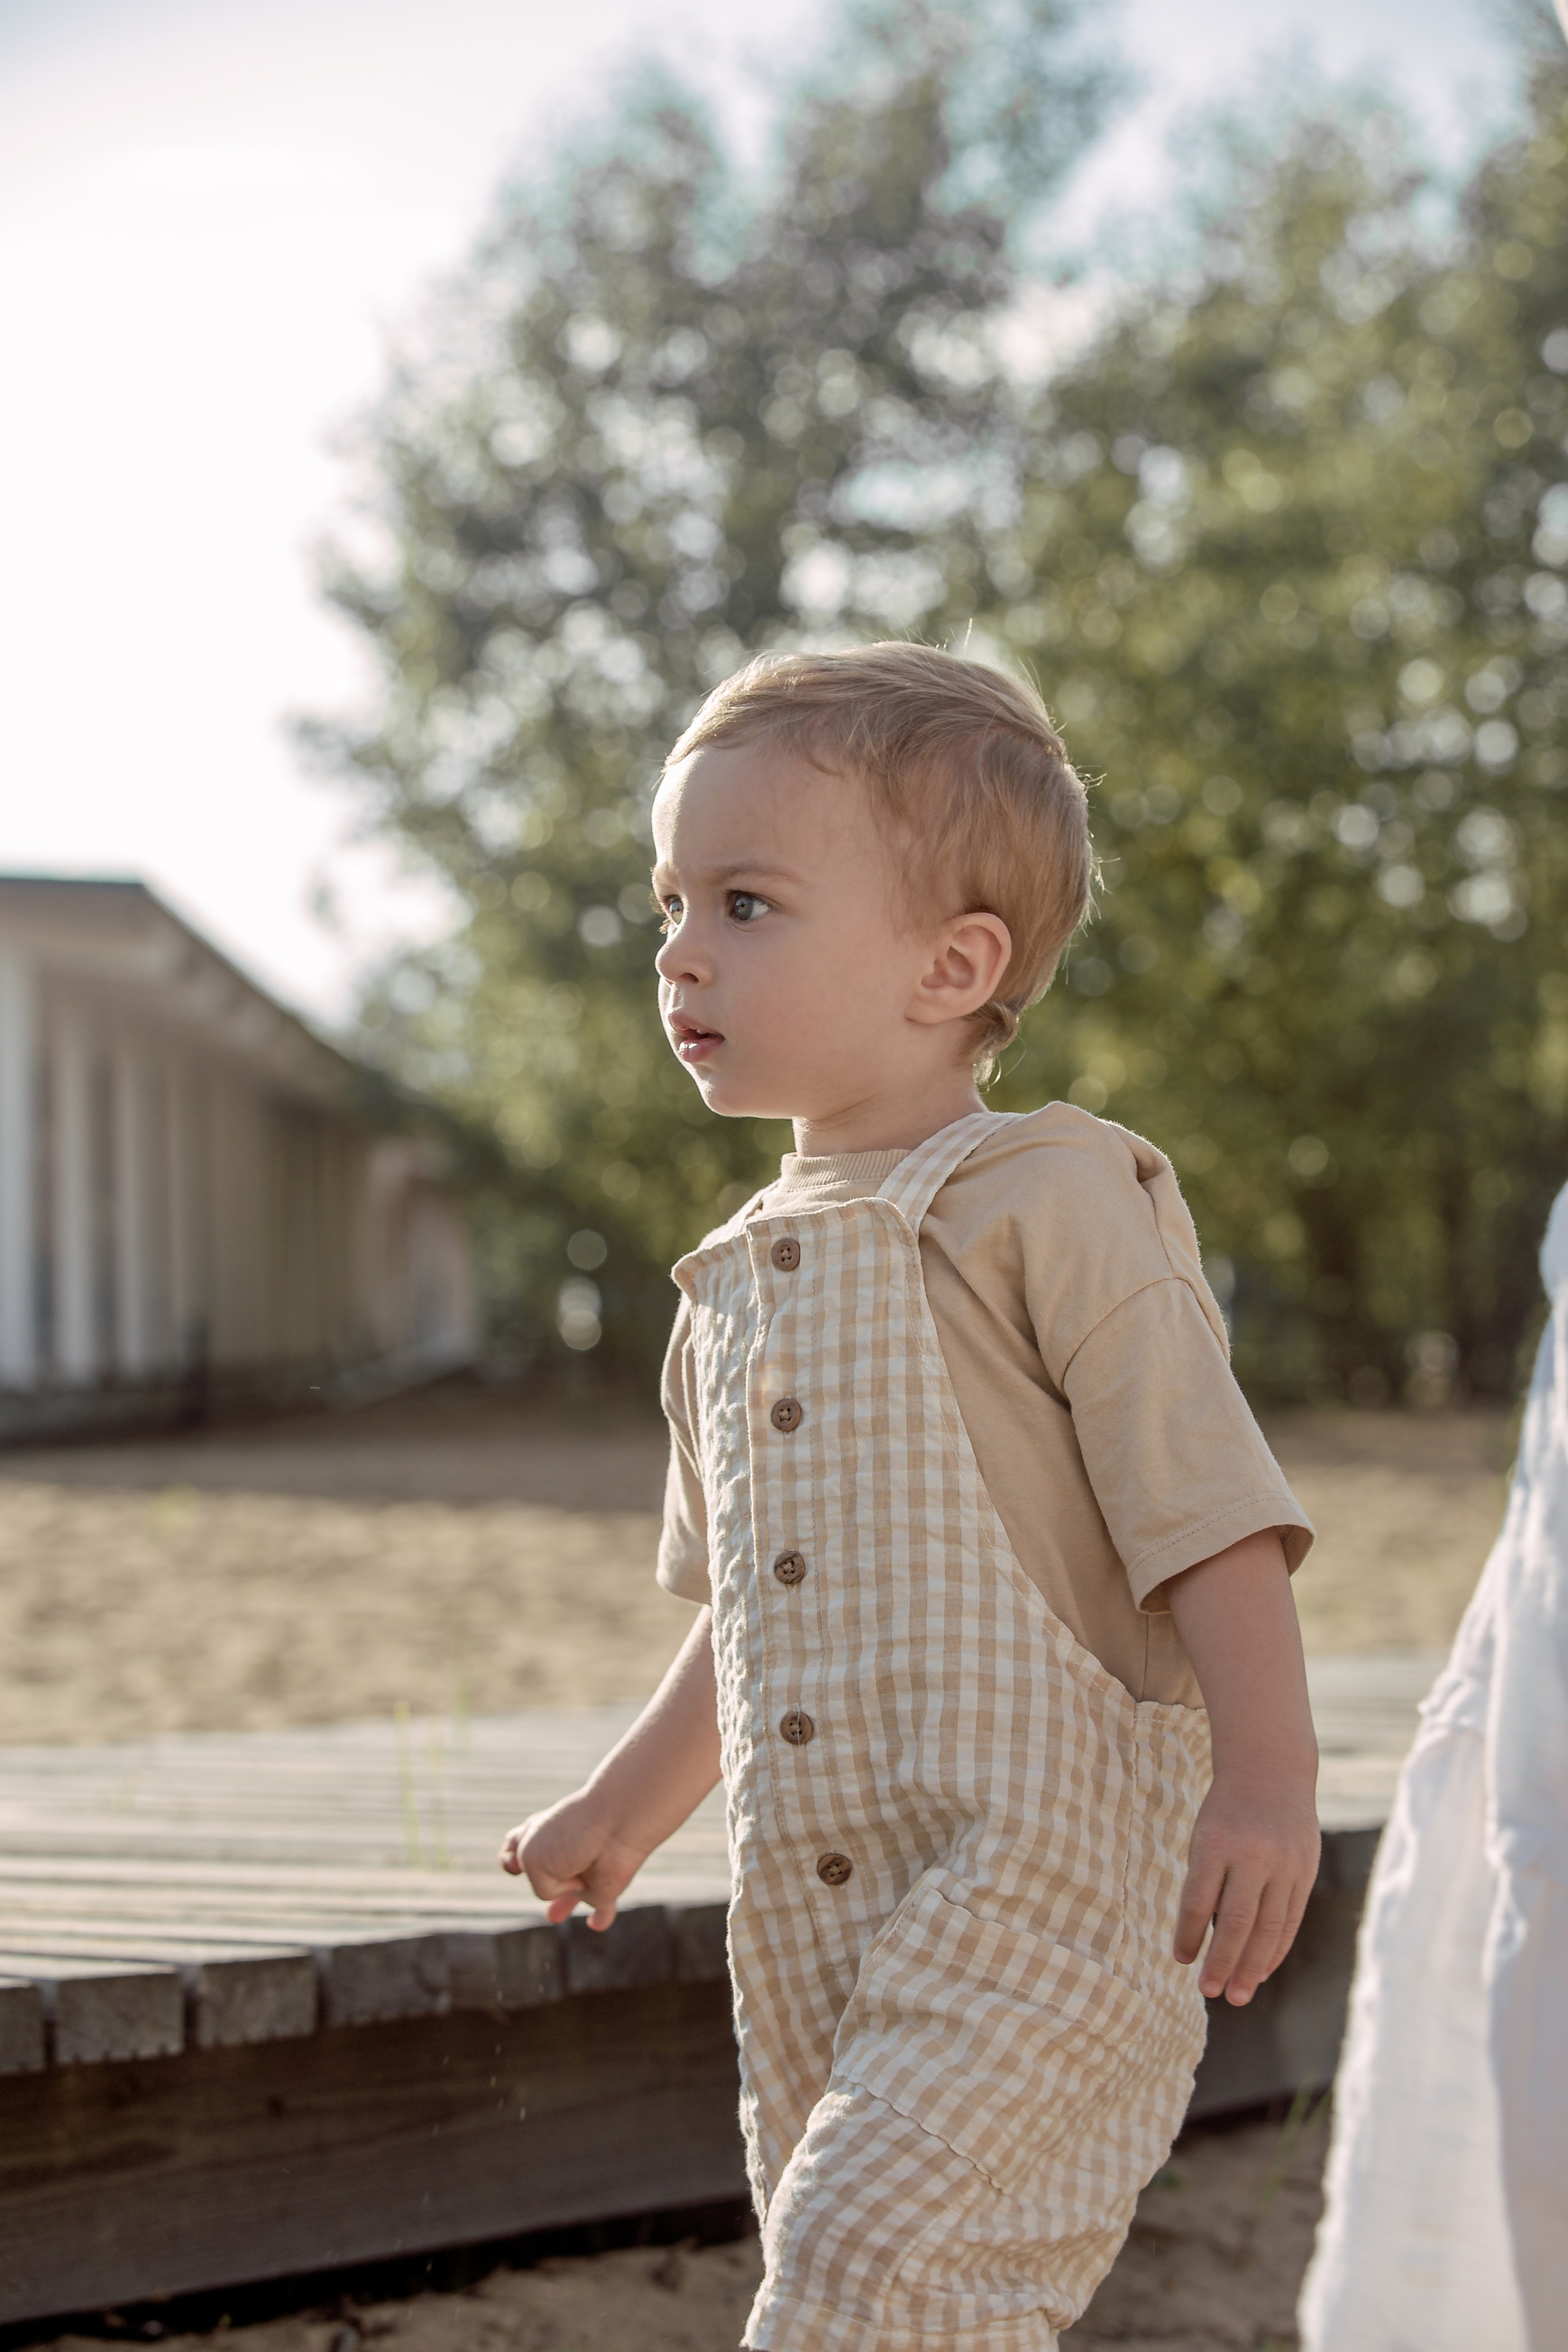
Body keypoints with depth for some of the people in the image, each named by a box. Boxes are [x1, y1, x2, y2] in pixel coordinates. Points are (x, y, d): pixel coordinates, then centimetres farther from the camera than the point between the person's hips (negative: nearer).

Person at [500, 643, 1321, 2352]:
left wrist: (1269, 1780, -22)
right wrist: (628, 1808, 34)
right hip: (817, 1921, 8)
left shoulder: (1049, 1199, -6)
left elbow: (1209, 1510, -11)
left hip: (1044, 1878, -8)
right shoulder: (742, 1278, 17)